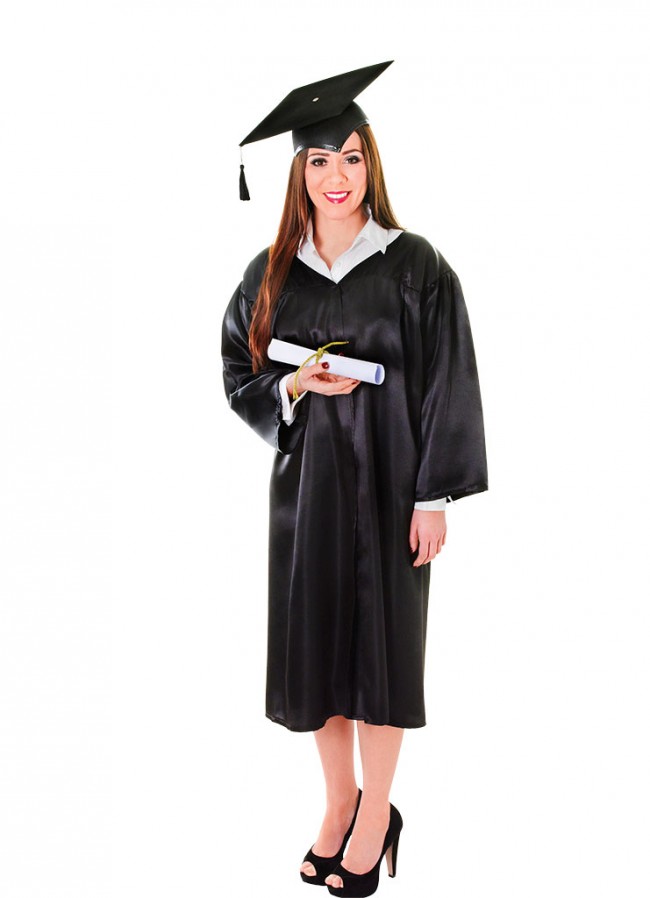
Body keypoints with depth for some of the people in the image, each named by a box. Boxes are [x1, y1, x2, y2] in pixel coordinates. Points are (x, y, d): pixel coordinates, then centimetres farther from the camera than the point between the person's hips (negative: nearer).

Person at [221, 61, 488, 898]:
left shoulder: (415, 265, -5)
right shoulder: (271, 273, 4)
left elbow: (448, 385, -6)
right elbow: (239, 374, 9)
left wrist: (434, 496, -10)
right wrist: (294, 386, -13)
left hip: (388, 483, -3)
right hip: (305, 483, 3)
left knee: (381, 642, 6)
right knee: (315, 639, 10)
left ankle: (376, 812, 25)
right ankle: (338, 801, 30)